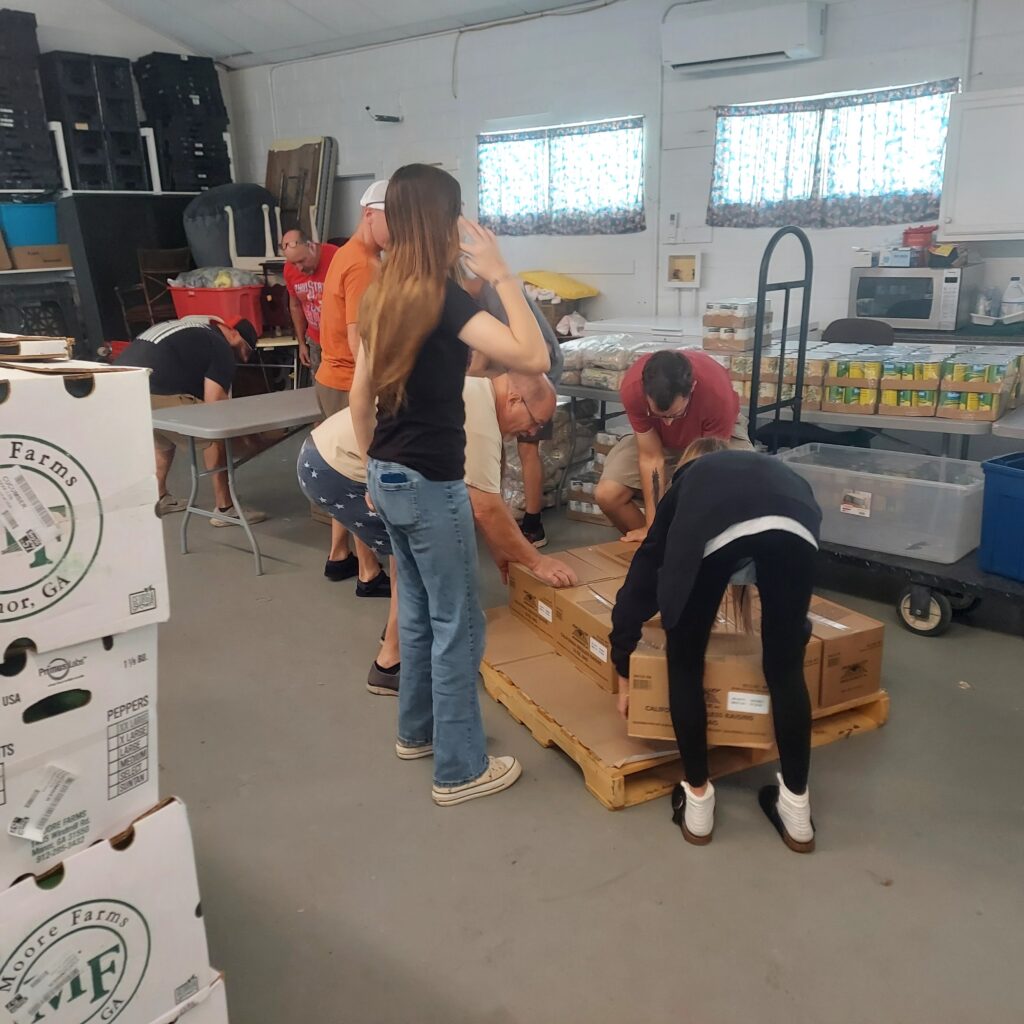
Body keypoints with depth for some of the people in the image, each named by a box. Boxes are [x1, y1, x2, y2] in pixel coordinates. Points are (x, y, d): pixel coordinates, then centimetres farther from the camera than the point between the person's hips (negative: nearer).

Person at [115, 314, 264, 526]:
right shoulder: (221, 347, 4)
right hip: (151, 395, -9)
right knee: (214, 435, 4)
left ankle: (159, 498, 37)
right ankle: (225, 508, 8)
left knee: (164, 436, 34)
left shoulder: (189, 330, 30)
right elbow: (213, 404, -5)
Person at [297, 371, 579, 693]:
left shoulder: (472, 389, 13)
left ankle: (402, 624, 36)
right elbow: (486, 509, -18)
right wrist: (536, 562, -8)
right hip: (334, 472, -11)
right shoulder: (478, 412, -19)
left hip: (330, 451, 11)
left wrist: (501, 551, 20)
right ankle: (391, 664, 2)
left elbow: (475, 495, 18)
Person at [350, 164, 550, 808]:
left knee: (419, 611, 21)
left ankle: (418, 730, 37)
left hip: (389, 476, 9)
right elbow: (533, 358, -27)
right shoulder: (443, 298, -18)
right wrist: (502, 275, -19)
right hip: (431, 484, -9)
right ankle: (460, 769, 15)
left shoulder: (385, 296, 8)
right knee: (458, 624, 3)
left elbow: (360, 397, 13)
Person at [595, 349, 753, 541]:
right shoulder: (632, 388, -35)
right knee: (606, 495, -18)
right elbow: (651, 458, -26)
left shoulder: (717, 392, -40)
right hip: (655, 437, 2)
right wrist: (652, 526, -26)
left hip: (716, 434, -1)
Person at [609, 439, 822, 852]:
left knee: (684, 663, 22)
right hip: (795, 527, 2)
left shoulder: (687, 483, 42)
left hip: (713, 532, -2)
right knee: (786, 669, 23)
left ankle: (697, 802, 32)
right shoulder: (774, 468, 48)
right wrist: (798, 629, 66)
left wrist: (624, 672, 49)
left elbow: (641, 579, 41)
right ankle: (797, 810, 35)